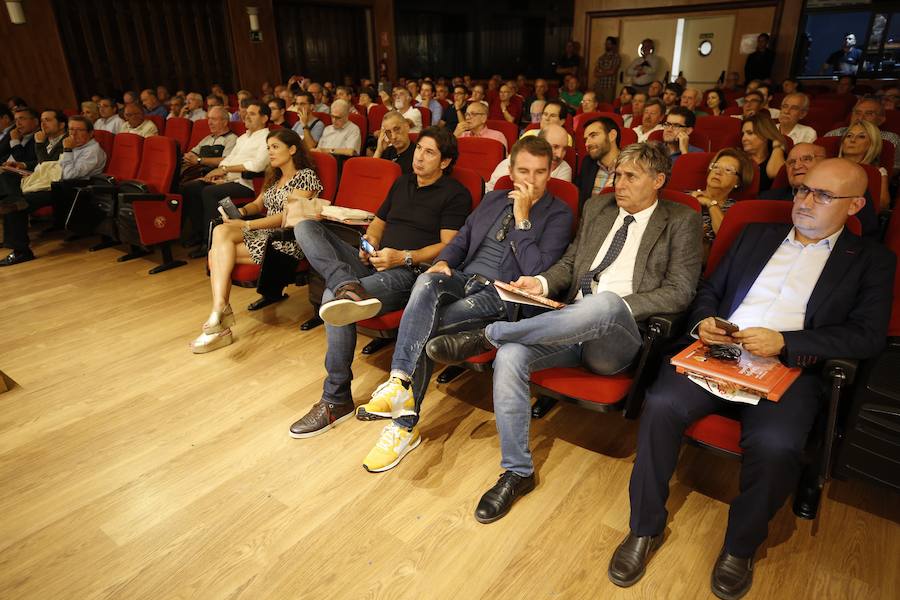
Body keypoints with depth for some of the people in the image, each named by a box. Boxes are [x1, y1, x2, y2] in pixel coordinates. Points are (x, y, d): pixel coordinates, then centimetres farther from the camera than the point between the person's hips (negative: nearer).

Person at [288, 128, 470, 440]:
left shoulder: (455, 194, 2)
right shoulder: (402, 183, 25)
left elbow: (448, 246, -7)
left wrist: (403, 257, -18)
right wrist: (369, 241, 4)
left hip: (409, 272, -8)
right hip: (374, 262, 8)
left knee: (332, 297, -33)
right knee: (305, 226, -8)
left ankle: (336, 401, -21)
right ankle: (347, 286, -37)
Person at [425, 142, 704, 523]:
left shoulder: (682, 222, 8)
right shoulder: (597, 207, 21)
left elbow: (679, 292, -1)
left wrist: (619, 306, -15)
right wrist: (543, 283, 1)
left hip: (618, 336, -4)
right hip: (570, 324, 5)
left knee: (606, 303, -40)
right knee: (510, 356, -25)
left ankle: (486, 334, -28)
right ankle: (517, 472, -11)